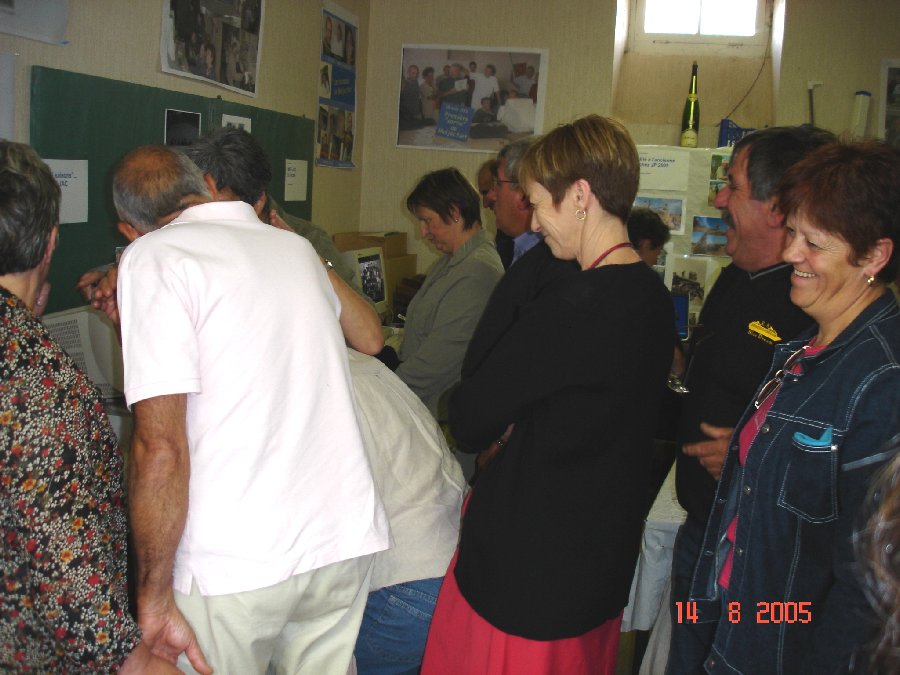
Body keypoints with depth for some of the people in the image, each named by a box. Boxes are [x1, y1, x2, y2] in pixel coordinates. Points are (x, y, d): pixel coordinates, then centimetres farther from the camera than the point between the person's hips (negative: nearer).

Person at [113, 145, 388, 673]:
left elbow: (161, 446, -17)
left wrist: (154, 595, -9)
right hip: (348, 538, 6)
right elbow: (368, 335, 34)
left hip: (234, 563, -6)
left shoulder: (152, 257, -7)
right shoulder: (297, 247, 12)